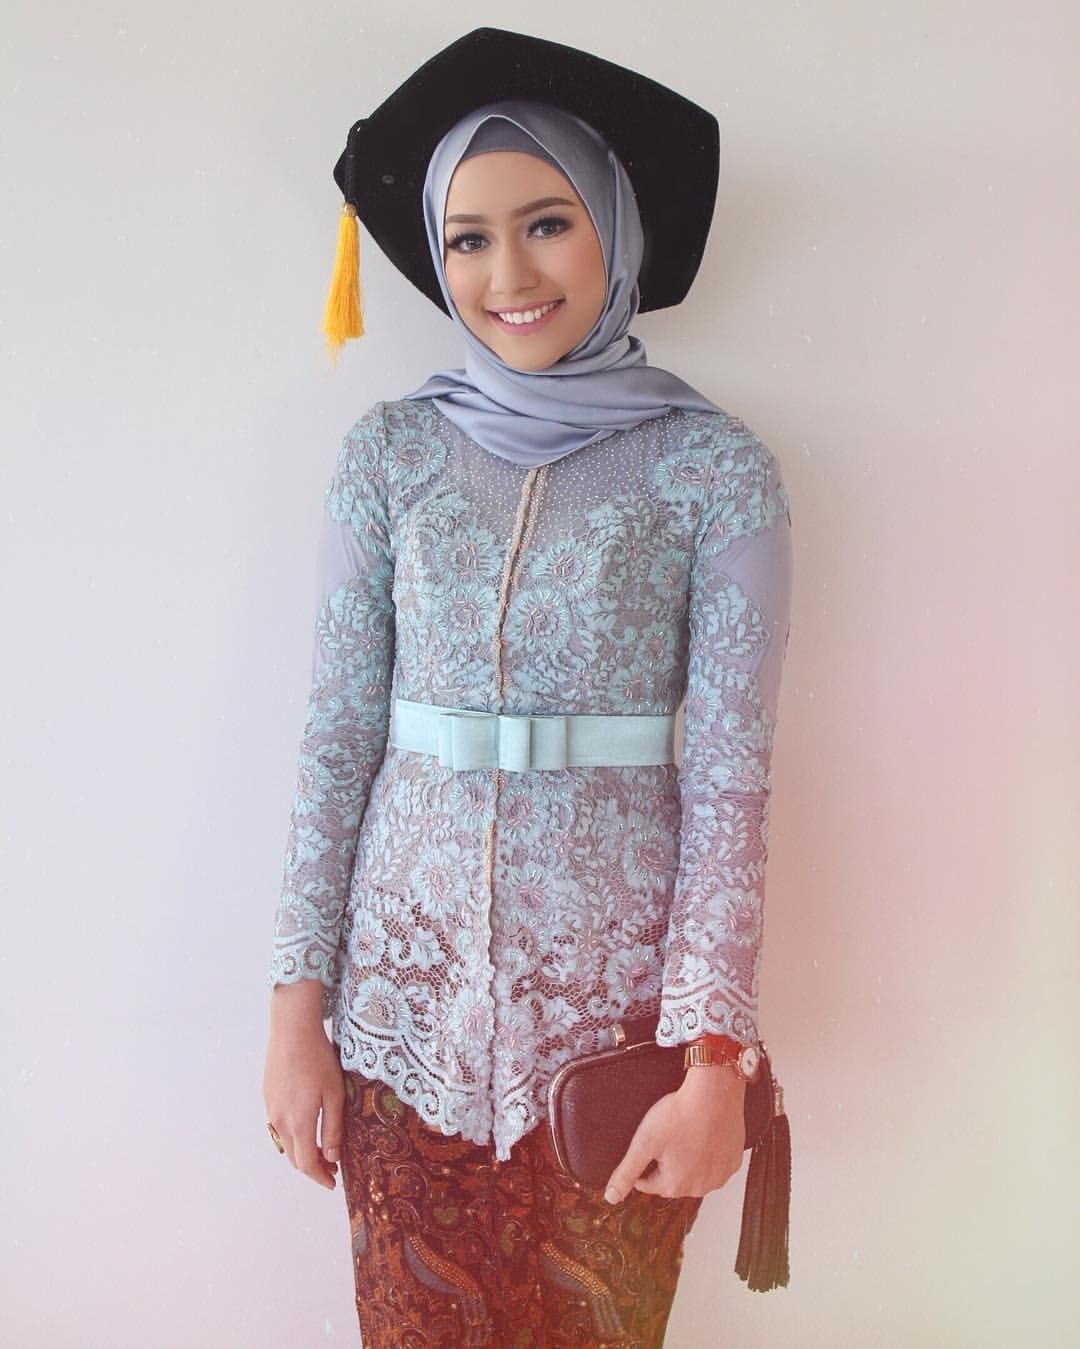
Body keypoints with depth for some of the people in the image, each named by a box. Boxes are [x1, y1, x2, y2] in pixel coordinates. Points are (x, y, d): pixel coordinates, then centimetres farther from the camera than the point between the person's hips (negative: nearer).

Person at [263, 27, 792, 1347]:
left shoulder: (716, 468, -5)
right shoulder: (390, 449, 1)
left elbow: (728, 778, -7)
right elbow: (336, 735, 0)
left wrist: (713, 1063, -10)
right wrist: (295, 1012, -1)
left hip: (617, 987, -1)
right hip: (408, 980, 2)